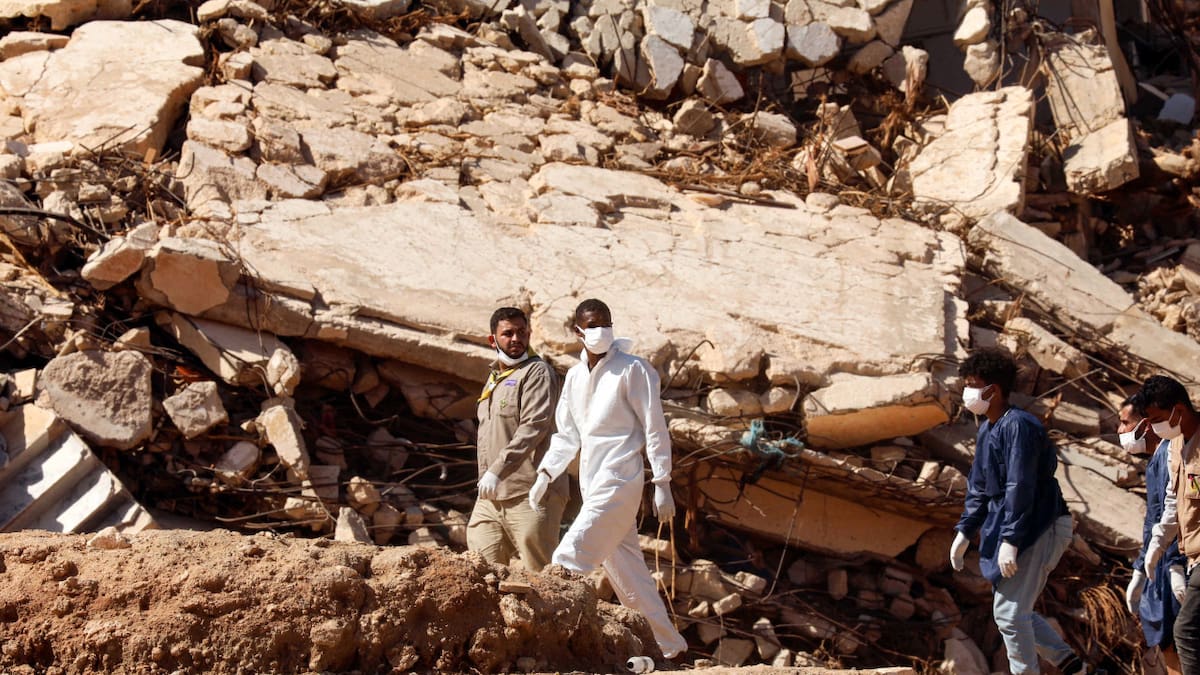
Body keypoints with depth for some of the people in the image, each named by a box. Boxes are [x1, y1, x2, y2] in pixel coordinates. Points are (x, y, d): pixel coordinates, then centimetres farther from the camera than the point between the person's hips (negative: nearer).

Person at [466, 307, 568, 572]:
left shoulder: (537, 372, -5)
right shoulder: (494, 377, 23)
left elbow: (534, 426, -18)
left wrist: (497, 470, -22)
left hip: (529, 496, -8)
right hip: (491, 496, 8)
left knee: (541, 573, -6)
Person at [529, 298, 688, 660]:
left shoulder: (633, 370, -7)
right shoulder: (575, 376, 13)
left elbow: (655, 429, -7)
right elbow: (567, 435, 20)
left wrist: (662, 484, -10)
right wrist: (545, 474, 7)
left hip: (618, 483, -8)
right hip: (592, 485, 8)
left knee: (568, 561, -18)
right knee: (627, 570, 11)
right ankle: (669, 645, 19)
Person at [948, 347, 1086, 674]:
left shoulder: (1018, 425, -18)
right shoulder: (986, 430, 12)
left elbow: (1020, 487, -24)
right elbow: (978, 487, 19)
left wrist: (1010, 539, -27)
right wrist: (965, 531, 13)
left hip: (1039, 528, -10)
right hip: (1015, 529, 10)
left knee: (1009, 612, -9)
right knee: (1015, 610, 14)